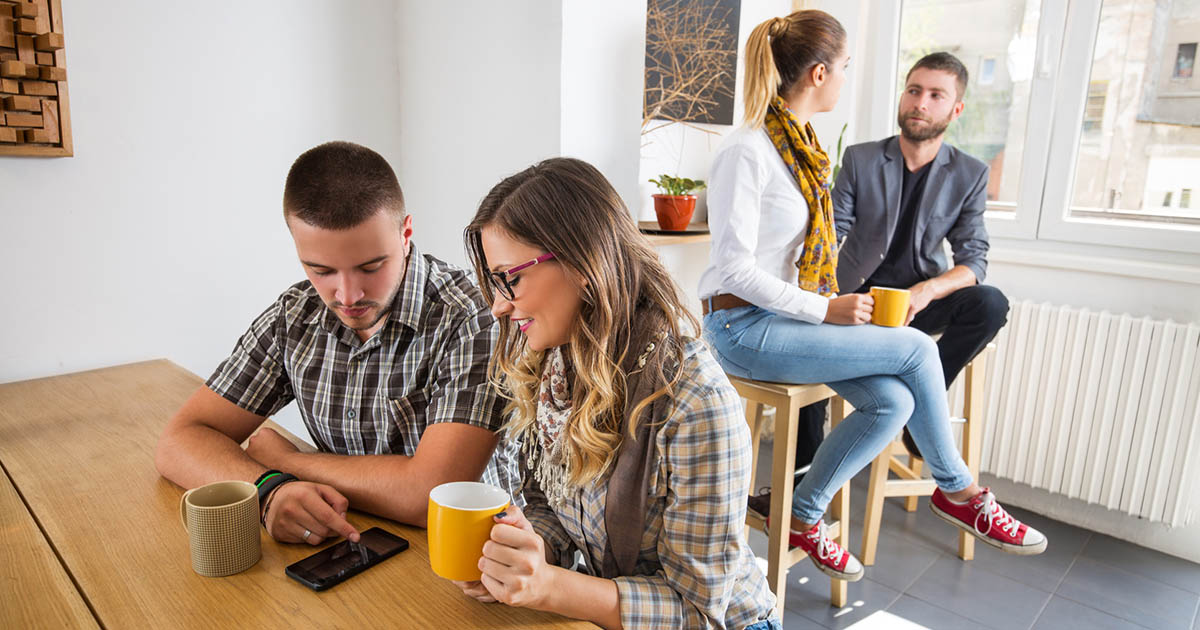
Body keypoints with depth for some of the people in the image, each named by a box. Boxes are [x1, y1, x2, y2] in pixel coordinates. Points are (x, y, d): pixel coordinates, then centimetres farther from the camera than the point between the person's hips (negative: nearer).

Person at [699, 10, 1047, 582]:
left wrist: (834, 304, 3)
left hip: (788, 315, 8)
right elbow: (734, 269, -20)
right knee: (916, 350, -9)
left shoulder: (803, 146, 12)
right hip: (744, 328, -8)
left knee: (893, 401, -10)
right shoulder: (747, 152, -16)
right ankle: (956, 489, 14)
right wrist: (825, 310, -17)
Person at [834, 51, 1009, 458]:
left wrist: (926, 291, -25)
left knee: (990, 303, -27)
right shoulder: (860, 159, 0)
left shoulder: (970, 175, 3)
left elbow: (973, 259, -2)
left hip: (918, 301, 2)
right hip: (859, 297, -1)